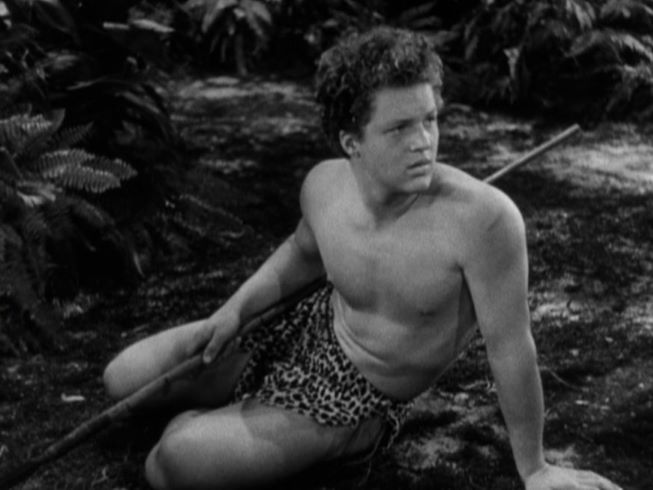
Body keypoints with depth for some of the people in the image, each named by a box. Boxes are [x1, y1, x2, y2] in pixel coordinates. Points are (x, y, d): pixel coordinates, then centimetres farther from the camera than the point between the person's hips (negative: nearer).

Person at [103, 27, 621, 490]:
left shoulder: (482, 217, -35)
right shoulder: (323, 185, -15)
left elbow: (510, 348, -23)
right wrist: (236, 309, -4)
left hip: (359, 399, -5)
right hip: (310, 328, 5)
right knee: (125, 380, 4)